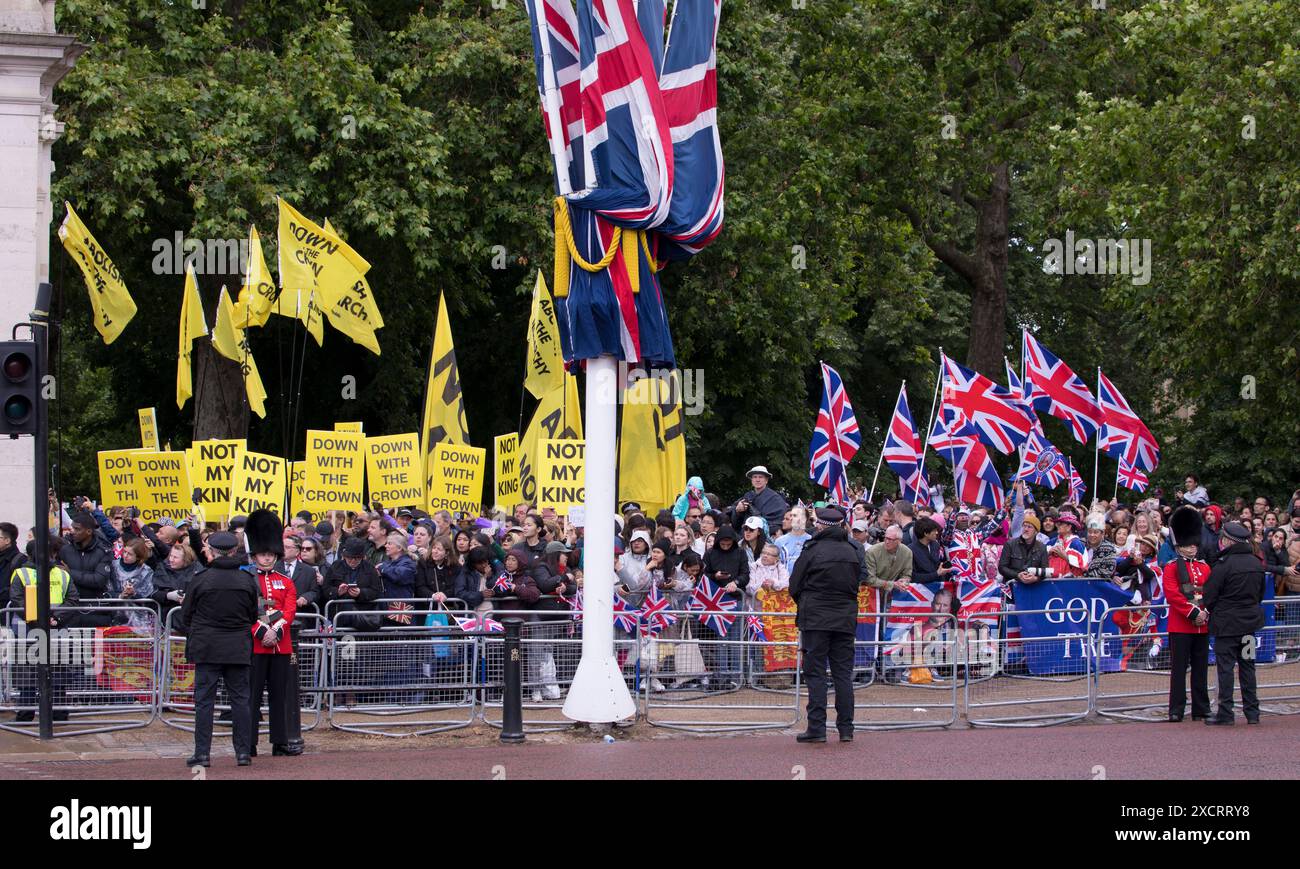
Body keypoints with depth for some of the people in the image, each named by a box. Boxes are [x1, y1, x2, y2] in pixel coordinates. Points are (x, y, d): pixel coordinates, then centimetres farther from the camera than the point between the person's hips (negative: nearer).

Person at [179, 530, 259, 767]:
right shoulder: (247, 580, 1)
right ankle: (243, 752, 7)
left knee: (204, 701, 1)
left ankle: (202, 753, -1)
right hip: (239, 649, 2)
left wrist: (192, 636, 20)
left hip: (207, 648, -2)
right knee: (240, 700, 7)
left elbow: (186, 614, 3)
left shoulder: (200, 579, -6)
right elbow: (253, 616, 12)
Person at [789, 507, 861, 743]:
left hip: (815, 618, -4)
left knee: (815, 673, -1)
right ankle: (846, 728, 6)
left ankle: (817, 728, -6)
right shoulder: (852, 552, 5)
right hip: (845, 618, 4)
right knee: (843, 673, 7)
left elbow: (795, 586, -1)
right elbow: (857, 584, 14)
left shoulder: (813, 549, -8)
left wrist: (804, 607, 16)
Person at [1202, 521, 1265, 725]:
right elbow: (1261, 593, 16)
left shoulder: (1223, 564, -16)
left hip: (1227, 624, -6)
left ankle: (1225, 713, -2)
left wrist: (1213, 613, 8)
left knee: (1225, 667, -1)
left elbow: (1209, 596, -12)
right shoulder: (1257, 563, 5)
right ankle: (1252, 712, 12)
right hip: (1251, 622, 6)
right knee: (1247, 665, 12)